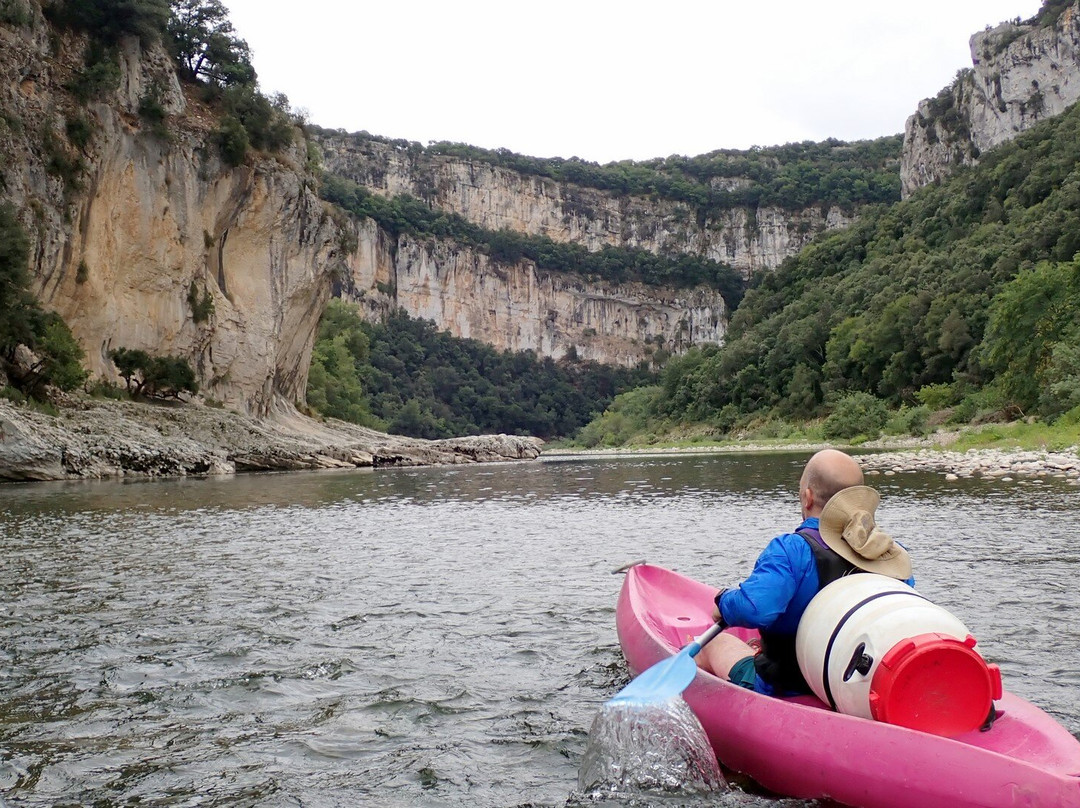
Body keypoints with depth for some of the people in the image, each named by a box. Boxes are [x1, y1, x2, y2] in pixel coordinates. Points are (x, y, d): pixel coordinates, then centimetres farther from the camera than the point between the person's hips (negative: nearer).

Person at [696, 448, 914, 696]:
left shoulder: (792, 549, -27)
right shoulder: (890, 551, -9)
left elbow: (754, 609, -39)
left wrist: (724, 601, -16)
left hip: (786, 690, -6)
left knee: (715, 642, 23)